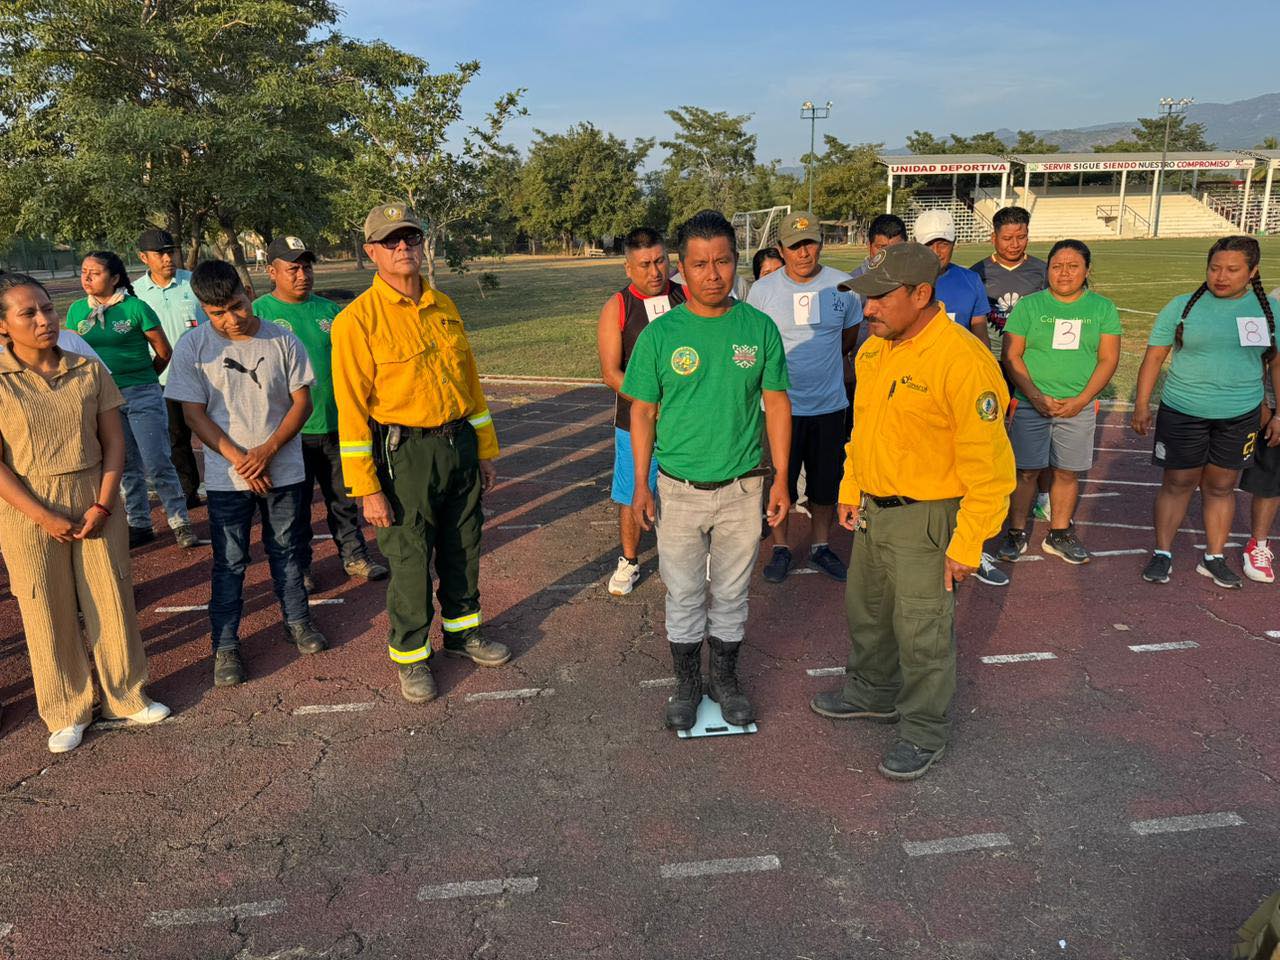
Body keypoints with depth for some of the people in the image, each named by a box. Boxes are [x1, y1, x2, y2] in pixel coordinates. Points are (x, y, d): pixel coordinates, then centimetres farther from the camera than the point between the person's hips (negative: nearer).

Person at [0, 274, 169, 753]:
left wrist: (103, 504, -9)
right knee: (49, 612, 9)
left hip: (94, 501, 2)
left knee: (113, 601, 9)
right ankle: (66, 712, 26)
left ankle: (125, 696, 28)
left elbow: (113, 441, 1)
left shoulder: (89, 370, 0)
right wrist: (44, 517, -14)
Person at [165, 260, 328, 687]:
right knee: (229, 563, 6)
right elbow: (194, 413, -6)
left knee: (286, 551, 16)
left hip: (283, 471, 1)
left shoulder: (281, 340, -5)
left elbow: (302, 402, -3)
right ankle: (225, 645, 18)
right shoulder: (193, 347, -6)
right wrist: (239, 458, -15)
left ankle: (297, 620, 34)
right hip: (227, 476, -1)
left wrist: (266, 451, -14)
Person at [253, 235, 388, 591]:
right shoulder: (259, 313, -5)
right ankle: (299, 567, 23)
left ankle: (355, 557, 28)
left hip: (335, 424, 4)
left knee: (345, 498, 14)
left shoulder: (329, 310, 7)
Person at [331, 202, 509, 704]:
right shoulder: (358, 318, -11)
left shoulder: (443, 307, 8)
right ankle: (410, 654, 24)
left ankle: (461, 631, 38)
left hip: (460, 444, 6)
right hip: (406, 454, -5)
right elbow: (352, 408, -12)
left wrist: (485, 450, 15)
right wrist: (367, 488, -15)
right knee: (410, 560, 4)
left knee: (463, 548, 17)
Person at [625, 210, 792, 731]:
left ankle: (726, 678, 34)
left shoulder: (760, 328, -4)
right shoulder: (660, 334, -6)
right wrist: (641, 484, -4)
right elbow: (642, 411, -1)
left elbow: (776, 404, 2)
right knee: (684, 593, 12)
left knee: (731, 591, 15)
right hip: (679, 489, -1)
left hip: (743, 488, 1)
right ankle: (686, 682, 31)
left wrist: (781, 478, -1)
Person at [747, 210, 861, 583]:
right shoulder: (762, 290, -6)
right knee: (779, 482, 8)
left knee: (826, 482, 14)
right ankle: (781, 548, 27)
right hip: (779, 405, -2)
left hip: (830, 404, 2)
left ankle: (820, 545, 33)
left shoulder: (844, 287, -2)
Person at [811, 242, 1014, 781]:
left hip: (925, 519, -8)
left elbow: (988, 466, -22)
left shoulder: (962, 361, -23)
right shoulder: (874, 350, 3)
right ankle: (873, 694, 46)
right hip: (873, 511, 8)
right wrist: (850, 492, 19)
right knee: (865, 611, 23)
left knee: (922, 633, 6)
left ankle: (924, 733, 27)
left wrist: (967, 545, -19)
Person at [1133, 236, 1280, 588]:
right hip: (1183, 413, -2)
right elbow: (1153, 358, -1)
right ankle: (1162, 554, 16)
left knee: (1221, 486, 10)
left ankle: (1214, 558, 22)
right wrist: (1142, 405, -5)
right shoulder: (1182, 306, -3)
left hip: (1241, 415, 2)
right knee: (1178, 483, 5)